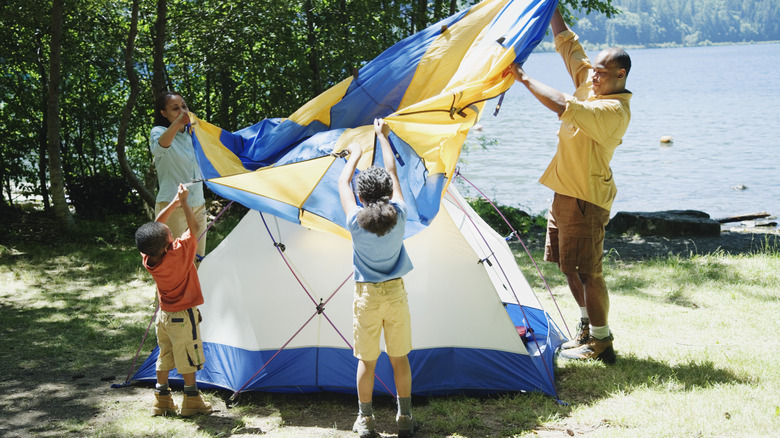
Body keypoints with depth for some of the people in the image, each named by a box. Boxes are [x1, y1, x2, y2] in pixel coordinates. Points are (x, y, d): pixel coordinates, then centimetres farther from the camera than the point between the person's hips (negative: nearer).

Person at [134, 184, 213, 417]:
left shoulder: (148, 257, -10)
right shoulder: (179, 253, -27)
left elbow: (156, 227, 3)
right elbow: (194, 228, -18)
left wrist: (173, 204, 0)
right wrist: (184, 202, -14)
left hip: (164, 315, 7)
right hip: (183, 317, -6)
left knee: (165, 358, 18)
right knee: (188, 360, 5)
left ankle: (162, 401, 25)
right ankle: (192, 401, 15)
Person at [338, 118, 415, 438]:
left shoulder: (356, 221, -12)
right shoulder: (399, 216, -9)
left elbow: (342, 183, 5)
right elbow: (393, 173, 5)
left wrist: (355, 156, 21)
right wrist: (383, 137, 17)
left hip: (367, 295, -1)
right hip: (395, 293, 1)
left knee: (366, 360, 8)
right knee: (400, 358, 12)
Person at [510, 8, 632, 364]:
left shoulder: (614, 110, -22)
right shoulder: (591, 86, 5)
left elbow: (563, 106, -35)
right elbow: (567, 45, 11)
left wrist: (524, 79, -26)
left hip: (586, 199, -10)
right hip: (566, 191, 10)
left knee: (587, 269, -3)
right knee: (569, 264, 16)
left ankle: (600, 342, 9)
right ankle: (588, 327, 30)